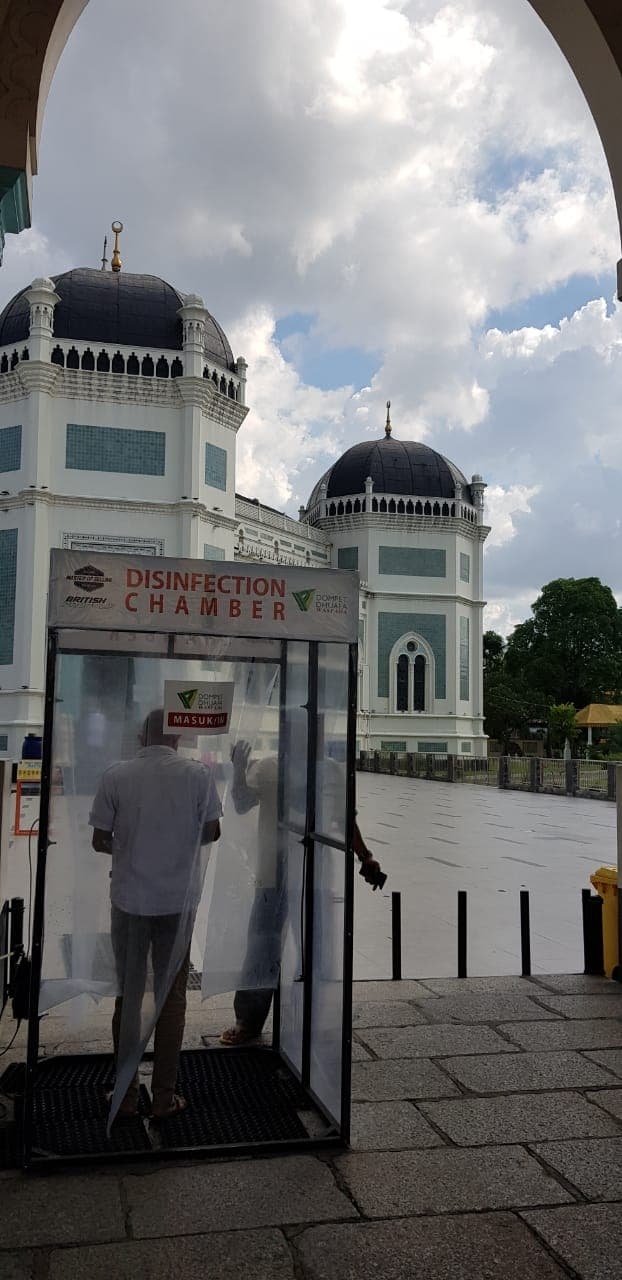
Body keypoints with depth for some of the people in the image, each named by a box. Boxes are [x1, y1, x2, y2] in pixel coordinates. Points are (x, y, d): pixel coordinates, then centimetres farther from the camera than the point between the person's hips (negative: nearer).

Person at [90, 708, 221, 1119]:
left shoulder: (116, 776, -6)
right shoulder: (198, 774, -7)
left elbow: (100, 841, -2)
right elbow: (212, 833, 1)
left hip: (129, 900, 1)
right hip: (178, 901, 0)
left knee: (129, 994, 14)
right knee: (171, 996, 11)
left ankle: (126, 1093, 22)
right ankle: (165, 1096, 17)